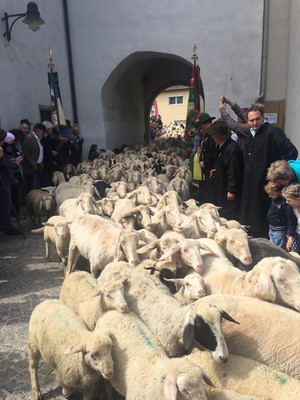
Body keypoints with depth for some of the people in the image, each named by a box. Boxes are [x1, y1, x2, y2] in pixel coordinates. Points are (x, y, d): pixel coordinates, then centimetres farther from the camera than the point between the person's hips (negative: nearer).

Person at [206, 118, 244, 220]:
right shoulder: (224, 147, 7)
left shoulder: (231, 149, -25)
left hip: (230, 191, -10)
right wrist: (217, 171, 13)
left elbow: (233, 171, -25)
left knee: (230, 215, 1)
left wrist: (231, 190, -22)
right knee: (223, 213, 19)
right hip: (223, 187, 10)